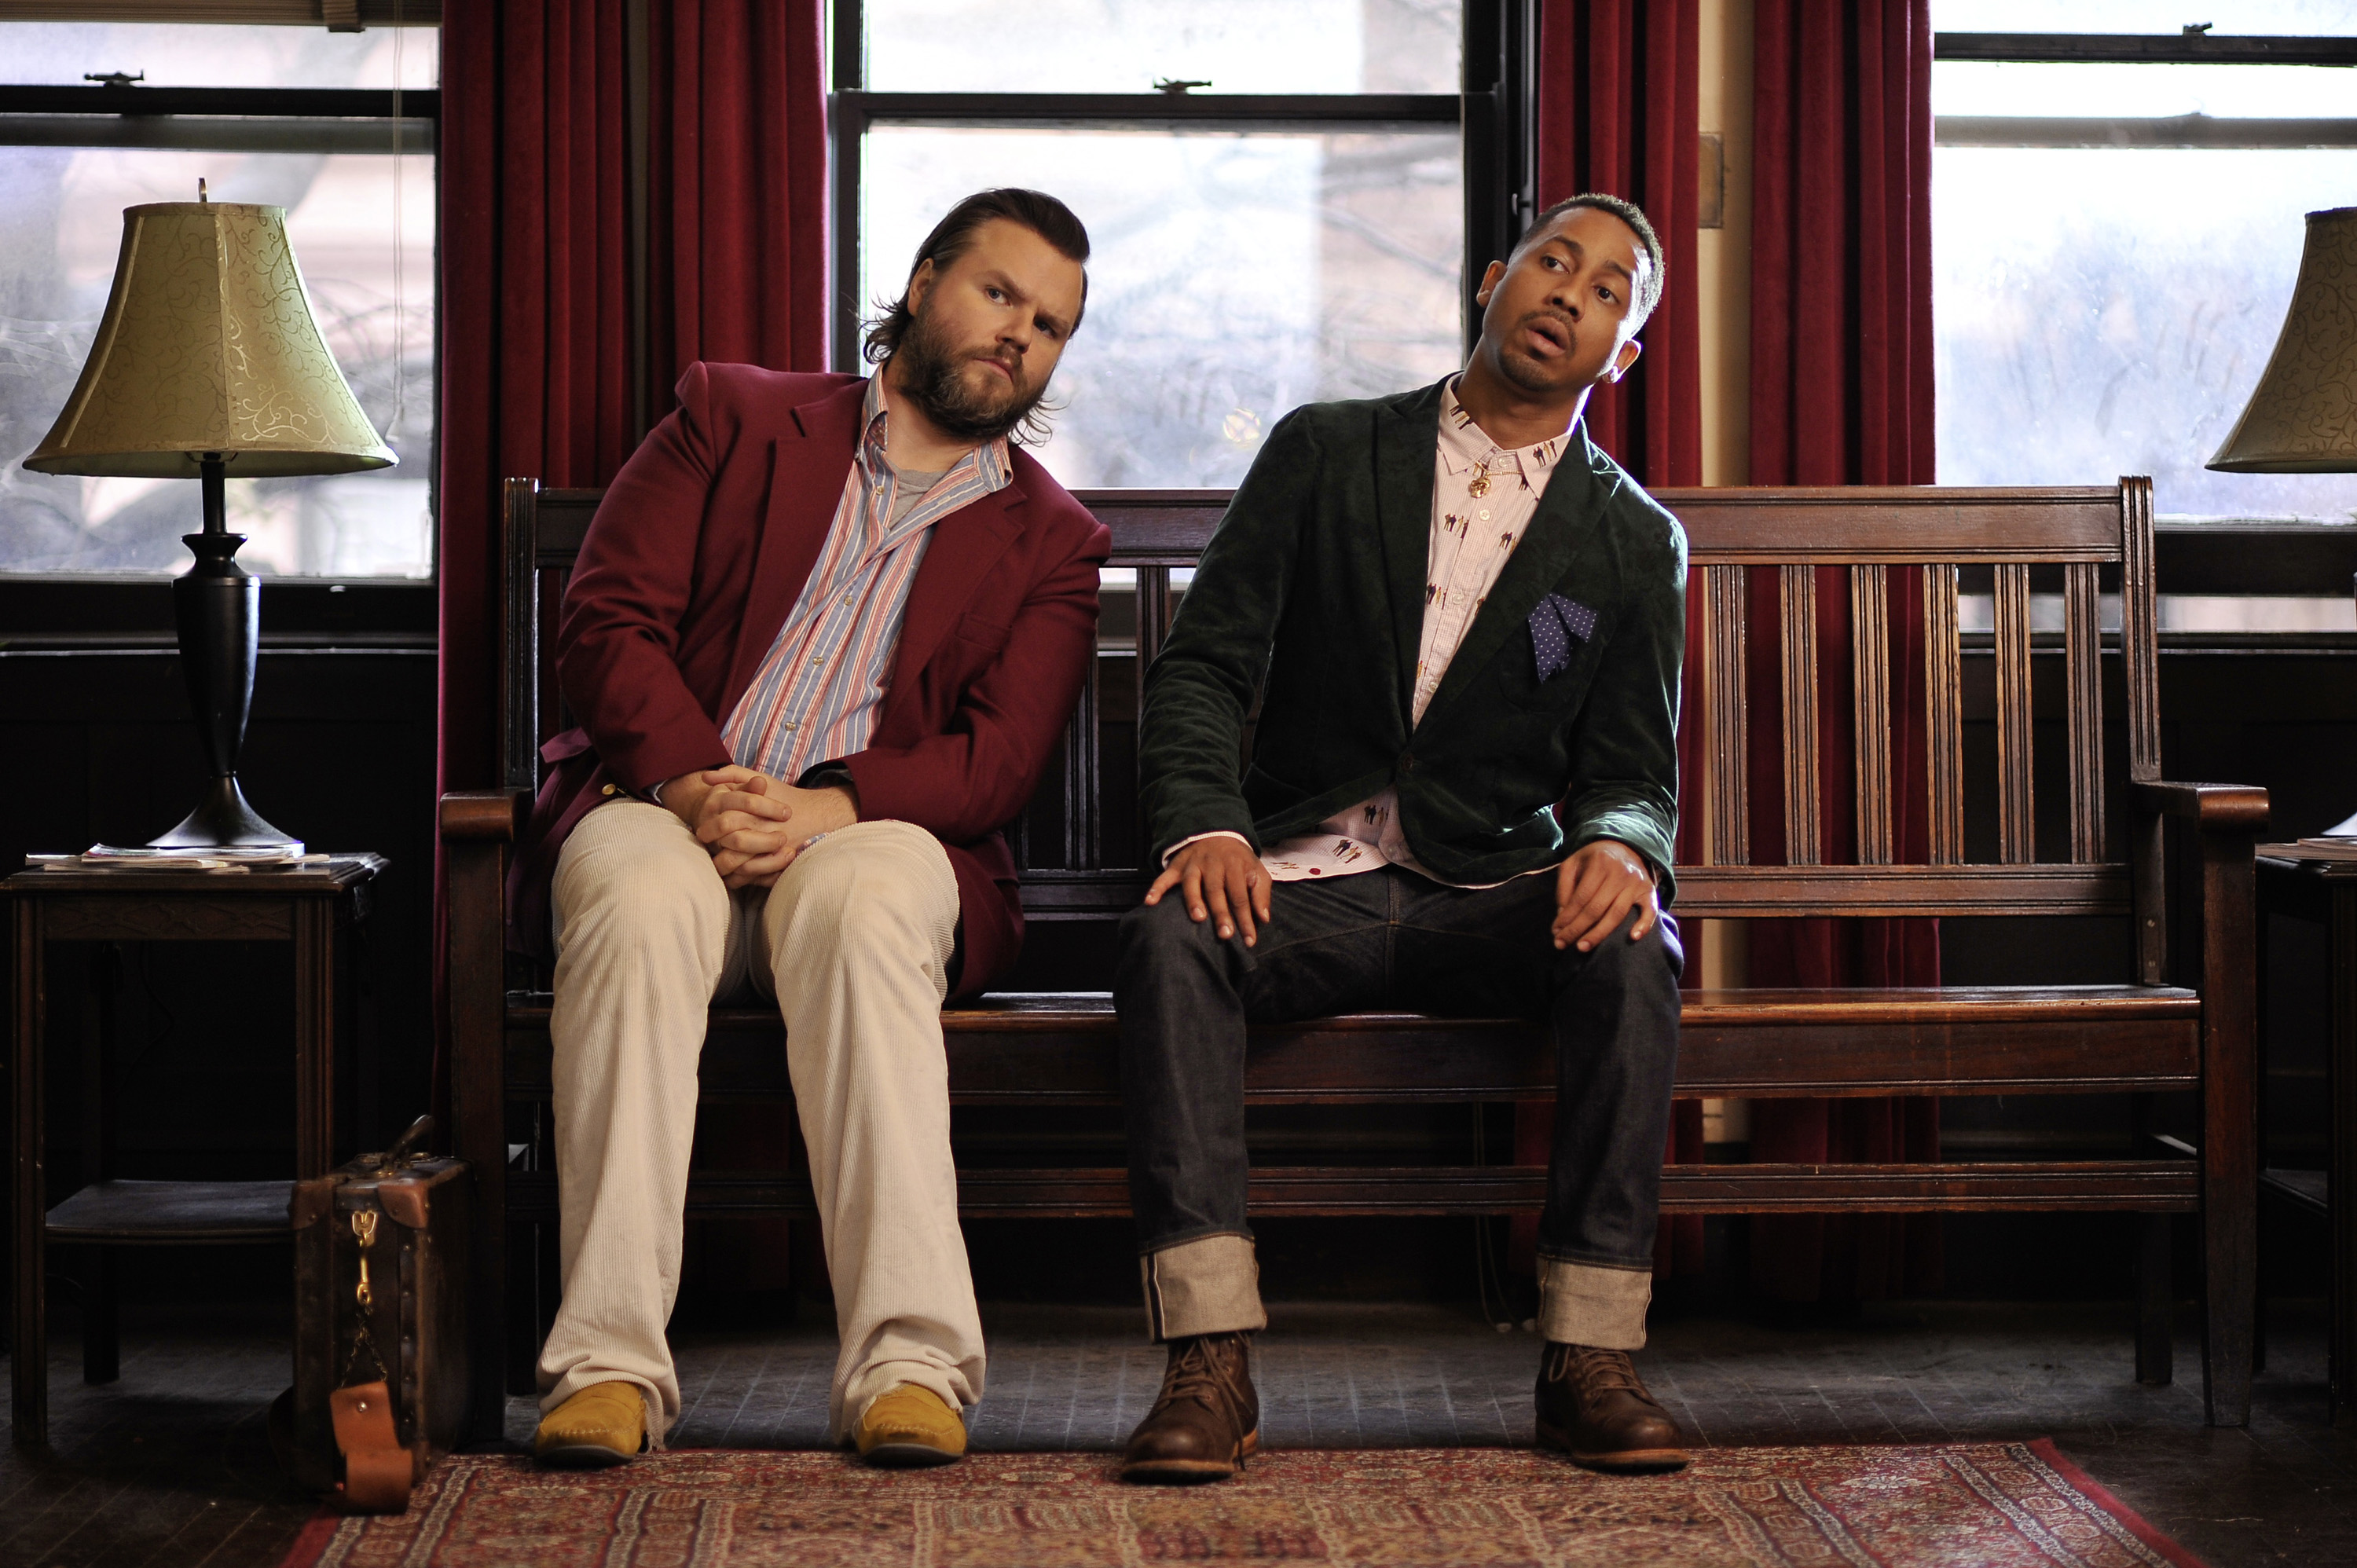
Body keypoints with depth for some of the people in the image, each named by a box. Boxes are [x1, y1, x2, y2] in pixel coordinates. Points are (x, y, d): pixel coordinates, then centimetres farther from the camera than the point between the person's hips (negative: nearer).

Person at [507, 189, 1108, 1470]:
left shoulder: (1051, 544, 16)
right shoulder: (735, 418, 15)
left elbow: (996, 761, 1)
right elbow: (606, 621, 4)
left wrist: (825, 807, -19)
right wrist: (695, 785, -15)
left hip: (866, 838, 0)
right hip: (663, 806, 0)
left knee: (864, 901, -36)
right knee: (641, 897, -35)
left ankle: (908, 1365, -42)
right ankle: (610, 1363, -37)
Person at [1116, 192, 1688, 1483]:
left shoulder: (1635, 543, 11)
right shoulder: (1324, 455, 9)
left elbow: (1633, 774, 7)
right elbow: (1202, 666, 1)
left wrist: (1622, 848, -19)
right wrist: (1203, 822, -20)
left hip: (1492, 895, 1)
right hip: (1302, 879, 0)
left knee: (1632, 955, -32)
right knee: (1172, 940, -33)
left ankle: (1589, 1358, -26)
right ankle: (1211, 1365, -36)